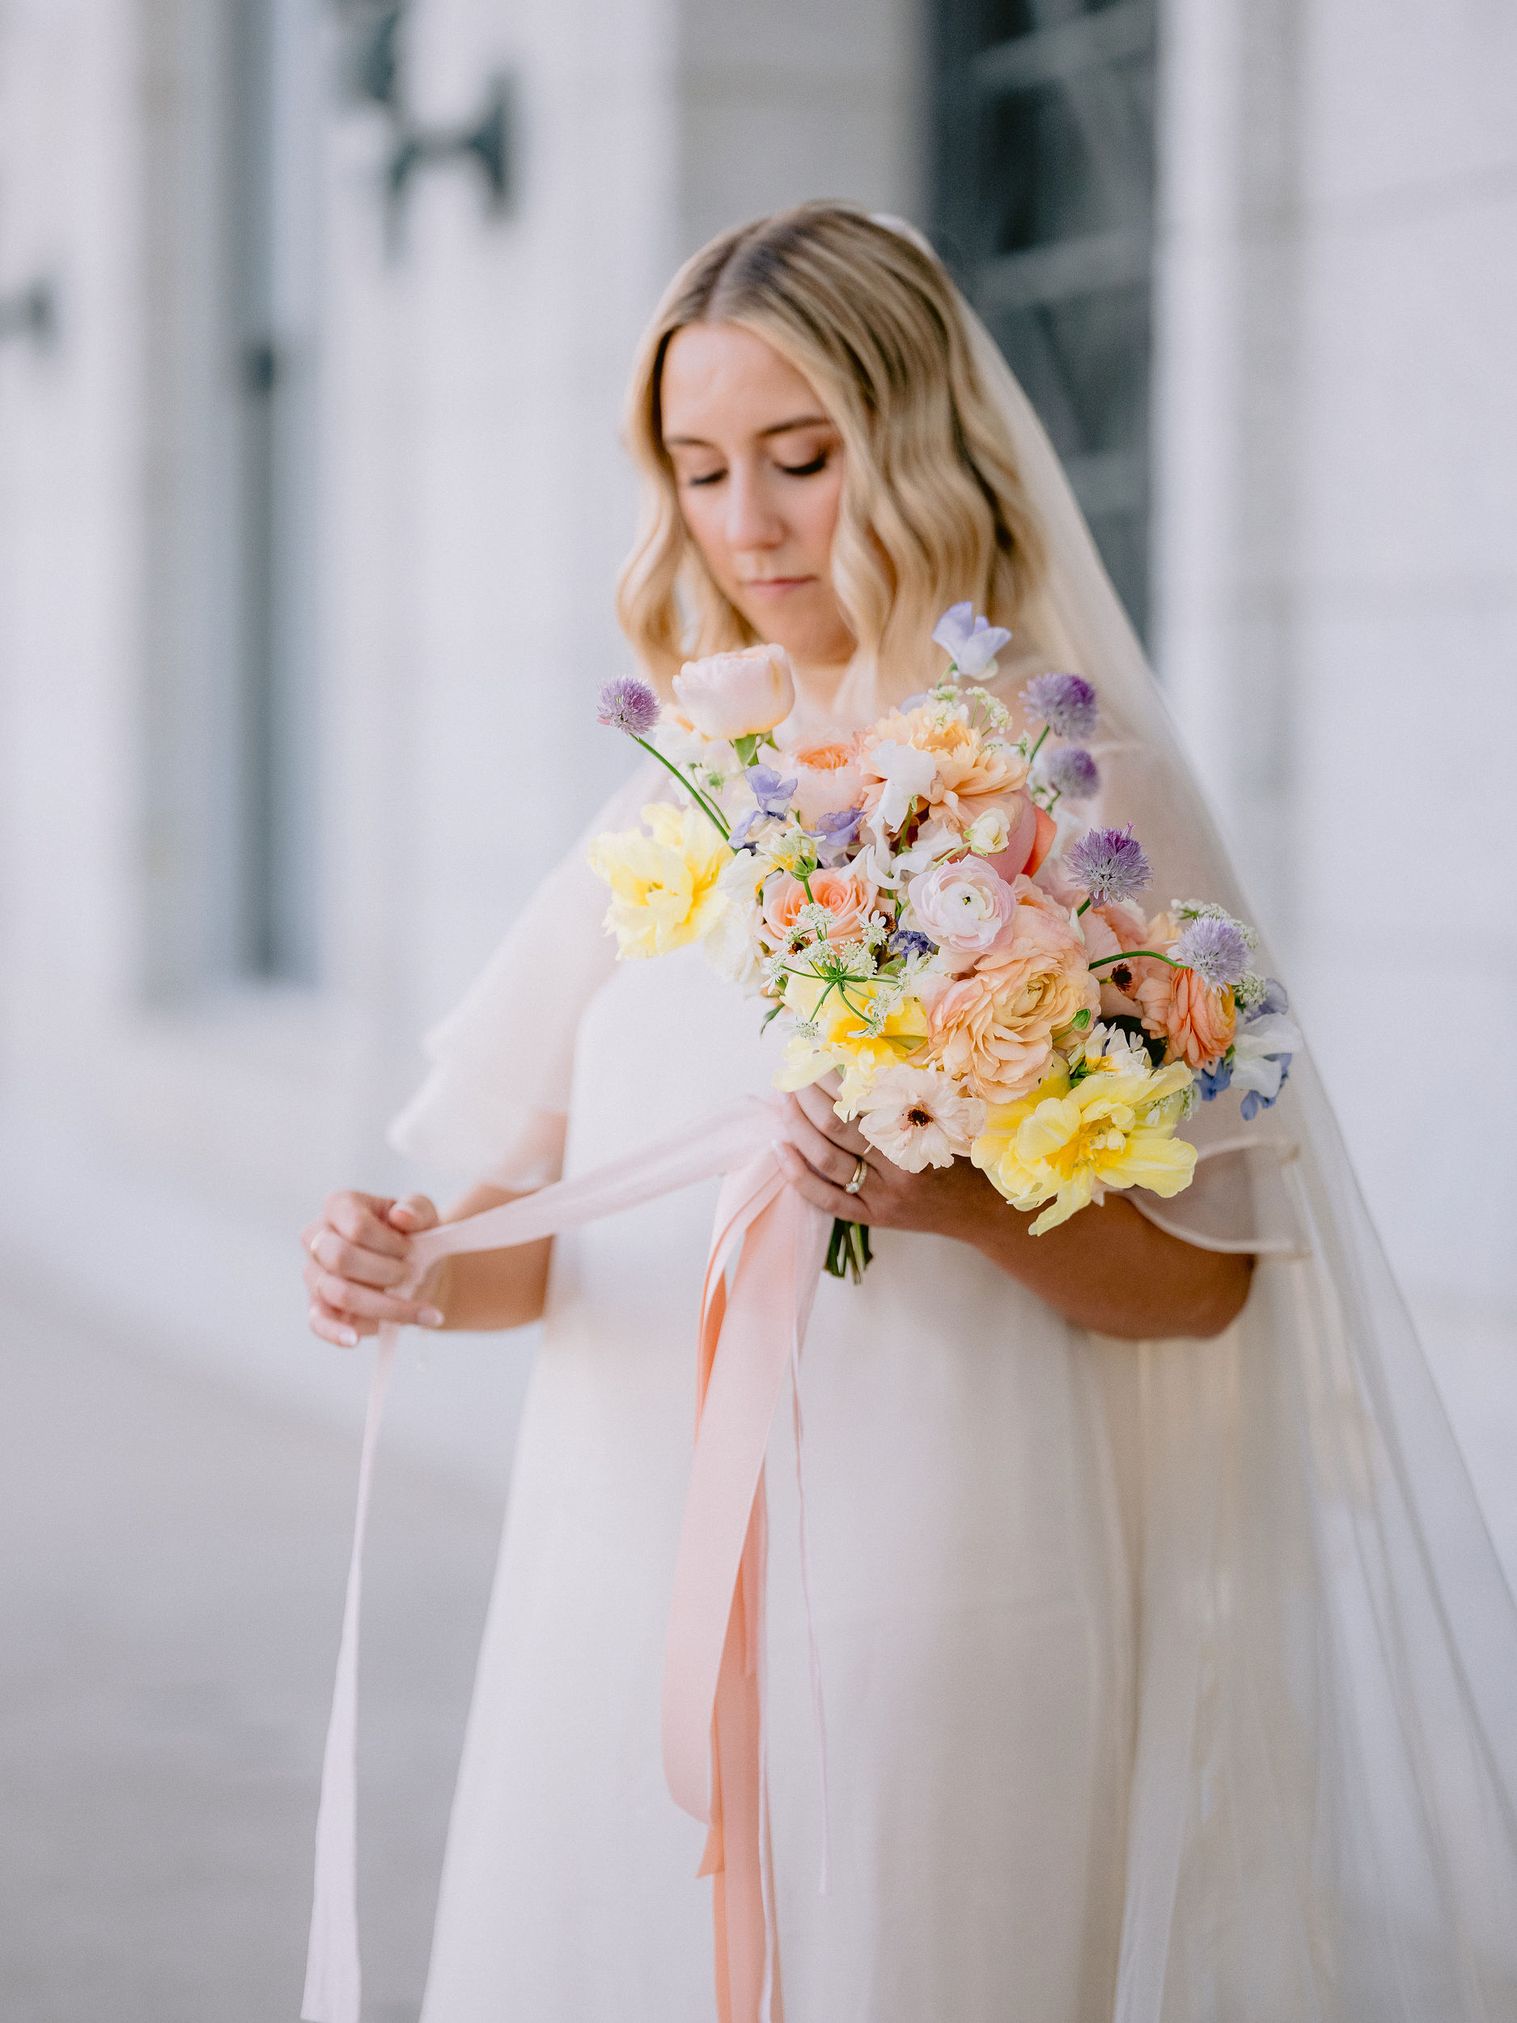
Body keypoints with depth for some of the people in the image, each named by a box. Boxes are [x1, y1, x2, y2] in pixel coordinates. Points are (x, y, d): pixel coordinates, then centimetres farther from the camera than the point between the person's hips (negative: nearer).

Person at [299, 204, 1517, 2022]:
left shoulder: (1081, 792, -5)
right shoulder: (680, 792, 11)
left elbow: (1199, 1276, -5)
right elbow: (547, 1213, 10)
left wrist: (961, 1204, -22)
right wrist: (423, 1269, -10)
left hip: (926, 1593, -5)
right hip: (636, 1586, 5)